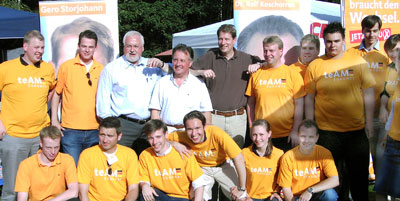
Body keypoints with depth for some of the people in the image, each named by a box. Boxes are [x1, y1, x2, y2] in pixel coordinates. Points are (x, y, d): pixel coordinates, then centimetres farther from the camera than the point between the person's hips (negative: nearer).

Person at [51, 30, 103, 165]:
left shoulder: (101, 69, 7)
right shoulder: (66, 67, 2)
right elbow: (56, 93, 8)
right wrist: (54, 120, 2)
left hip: (95, 130, 2)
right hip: (70, 130, -2)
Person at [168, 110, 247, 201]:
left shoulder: (216, 133, -33)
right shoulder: (182, 136, -25)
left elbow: (238, 158, -31)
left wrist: (242, 189, -27)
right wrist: (174, 143, -35)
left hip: (223, 165, -1)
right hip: (201, 168, 2)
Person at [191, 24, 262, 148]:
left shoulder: (246, 59, 6)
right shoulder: (210, 57, 4)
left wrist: (258, 65, -4)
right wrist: (201, 72, -14)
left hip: (238, 117, 1)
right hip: (214, 116, -1)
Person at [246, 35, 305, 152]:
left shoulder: (292, 73, 1)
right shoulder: (256, 74, 8)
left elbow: (299, 104, -1)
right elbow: (251, 103, 12)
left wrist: (295, 130, -7)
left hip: (286, 135, -2)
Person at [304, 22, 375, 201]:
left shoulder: (358, 62, 2)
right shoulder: (315, 66, 1)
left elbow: (368, 94, 4)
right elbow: (309, 98, 4)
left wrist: (369, 122, 1)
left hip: (356, 128, 1)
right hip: (327, 131, 0)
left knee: (359, 173, 11)